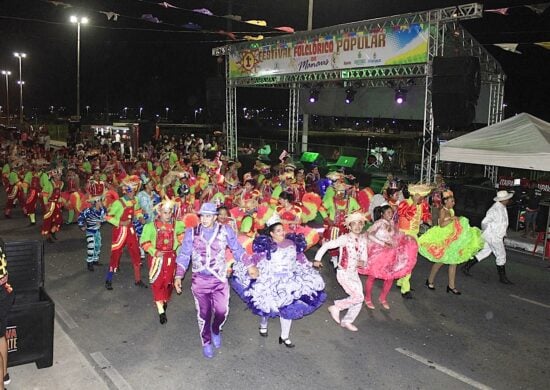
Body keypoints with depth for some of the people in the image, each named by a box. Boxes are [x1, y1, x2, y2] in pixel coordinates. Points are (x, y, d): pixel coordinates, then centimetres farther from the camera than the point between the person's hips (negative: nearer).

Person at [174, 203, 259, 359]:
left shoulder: (225, 231, -5)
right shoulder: (192, 233, -4)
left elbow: (237, 250, 4)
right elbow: (184, 255, 1)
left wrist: (250, 266, 1)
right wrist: (178, 276, -4)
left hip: (220, 279, 0)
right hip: (199, 280, 0)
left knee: (222, 311, 1)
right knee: (204, 313, 10)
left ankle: (216, 330, 36)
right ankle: (206, 342, 33)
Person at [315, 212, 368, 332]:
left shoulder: (363, 239, 2)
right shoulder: (344, 239, -16)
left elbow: (363, 257, 9)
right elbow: (326, 246, -18)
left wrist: (362, 262, -13)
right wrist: (317, 259, -19)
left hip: (354, 273, 7)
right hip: (343, 273, -7)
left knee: (359, 300, 7)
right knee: (358, 296, -14)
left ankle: (346, 321, 26)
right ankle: (336, 307, 5)